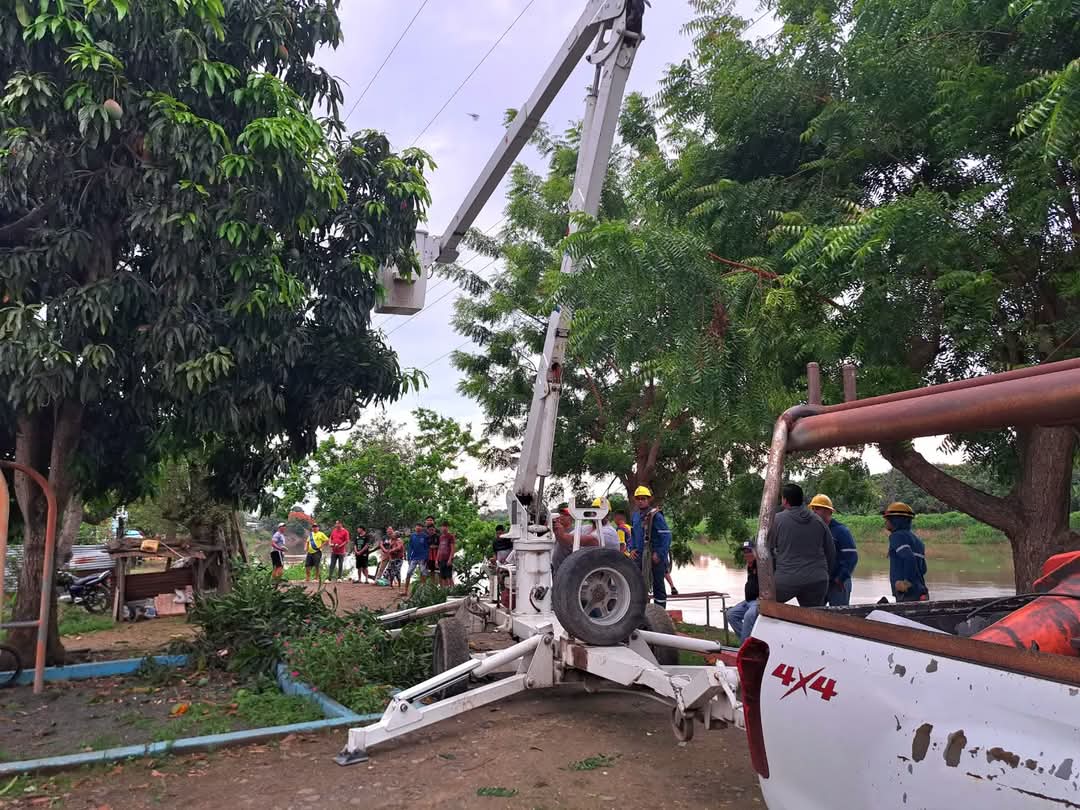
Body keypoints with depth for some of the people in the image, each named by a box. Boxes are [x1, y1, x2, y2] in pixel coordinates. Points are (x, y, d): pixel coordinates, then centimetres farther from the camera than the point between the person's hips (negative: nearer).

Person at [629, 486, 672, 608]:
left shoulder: (656, 516, -14)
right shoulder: (635, 515, 9)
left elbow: (666, 536, -17)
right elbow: (632, 534, 20)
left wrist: (660, 554, -19)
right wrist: (632, 548, 5)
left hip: (656, 556, -7)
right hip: (640, 556, 7)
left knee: (658, 584, 4)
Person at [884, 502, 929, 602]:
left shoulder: (897, 536, -9)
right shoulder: (915, 538, 20)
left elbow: (909, 558, -24)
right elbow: (923, 569, 24)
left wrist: (907, 581, -20)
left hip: (907, 594, -9)